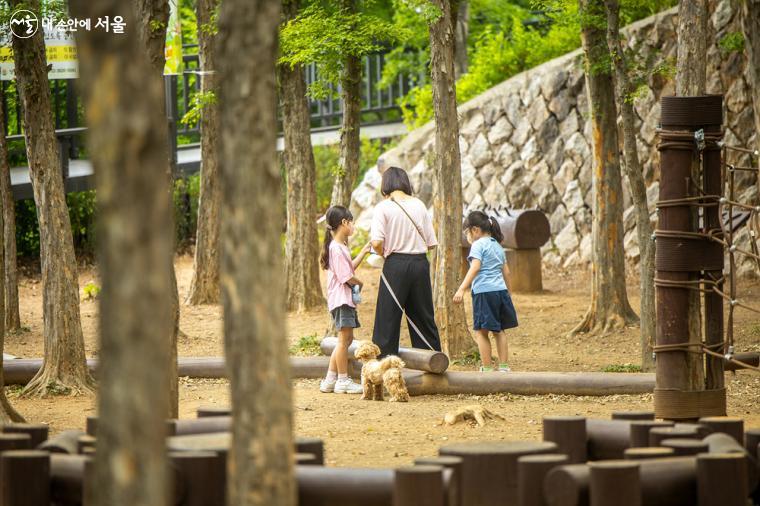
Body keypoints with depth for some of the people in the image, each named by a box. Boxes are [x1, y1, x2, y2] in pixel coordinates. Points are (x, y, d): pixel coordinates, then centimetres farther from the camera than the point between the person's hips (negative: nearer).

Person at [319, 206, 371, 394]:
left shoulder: (340, 246, 17)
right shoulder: (337, 248, -16)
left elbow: (351, 267, 25)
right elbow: (347, 277, -19)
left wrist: (364, 251, 23)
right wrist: (360, 283, -1)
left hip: (346, 299, 11)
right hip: (341, 299, -11)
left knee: (346, 339, 12)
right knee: (344, 339, -7)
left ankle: (330, 379, 15)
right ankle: (343, 380, -3)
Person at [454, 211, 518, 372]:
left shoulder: (478, 245, -6)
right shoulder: (497, 245, 17)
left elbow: (475, 267, -19)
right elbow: (506, 271, 21)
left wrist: (462, 289, -25)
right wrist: (507, 291, 32)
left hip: (484, 291, -8)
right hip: (501, 290, 8)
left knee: (481, 332, -2)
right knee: (499, 331, 15)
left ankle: (487, 369, -4)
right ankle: (504, 367, 15)